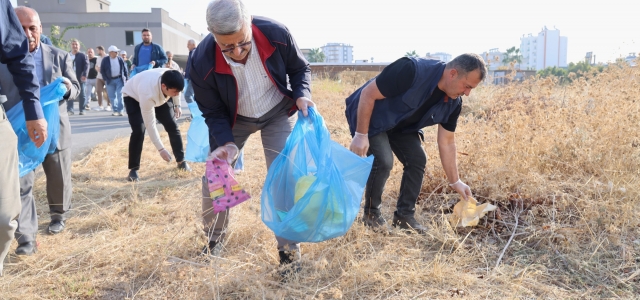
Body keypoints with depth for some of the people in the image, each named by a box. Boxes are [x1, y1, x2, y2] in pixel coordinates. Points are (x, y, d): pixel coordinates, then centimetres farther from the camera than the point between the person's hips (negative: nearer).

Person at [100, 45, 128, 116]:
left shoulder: (120, 59, 2)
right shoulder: (105, 60, -1)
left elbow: (125, 69, 6)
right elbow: (102, 70, 3)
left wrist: (126, 78, 2)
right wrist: (106, 79, -3)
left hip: (119, 79, -1)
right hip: (110, 80, 1)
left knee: (120, 95, -6)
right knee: (112, 96, 5)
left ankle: (120, 110, -4)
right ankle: (115, 110, 13)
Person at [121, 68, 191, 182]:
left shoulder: (170, 80, -34)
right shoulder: (148, 95, -47)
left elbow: (176, 88, -4)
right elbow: (150, 125, -38)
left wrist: (177, 105, 0)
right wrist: (161, 149, -34)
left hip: (160, 96, 5)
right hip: (133, 96, -5)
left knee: (172, 125, -2)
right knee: (139, 130, -22)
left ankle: (181, 161, 13)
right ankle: (133, 169, -9)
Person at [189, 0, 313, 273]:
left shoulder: (277, 34, -30)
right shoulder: (202, 63, -30)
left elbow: (300, 68, -8)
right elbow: (213, 112, -14)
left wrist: (301, 95, -27)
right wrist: (226, 142, -31)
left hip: (278, 112, 0)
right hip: (234, 120, 1)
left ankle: (289, 251, 6)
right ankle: (214, 239, 30)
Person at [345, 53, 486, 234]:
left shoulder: (453, 103, -12)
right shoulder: (412, 70, -35)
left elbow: (446, 142, -2)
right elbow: (368, 93, -29)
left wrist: (455, 182, -2)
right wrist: (361, 135, -28)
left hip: (401, 125, 7)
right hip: (370, 117, -7)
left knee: (417, 159, -4)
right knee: (383, 161, -21)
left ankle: (404, 216, 10)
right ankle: (371, 213, 2)